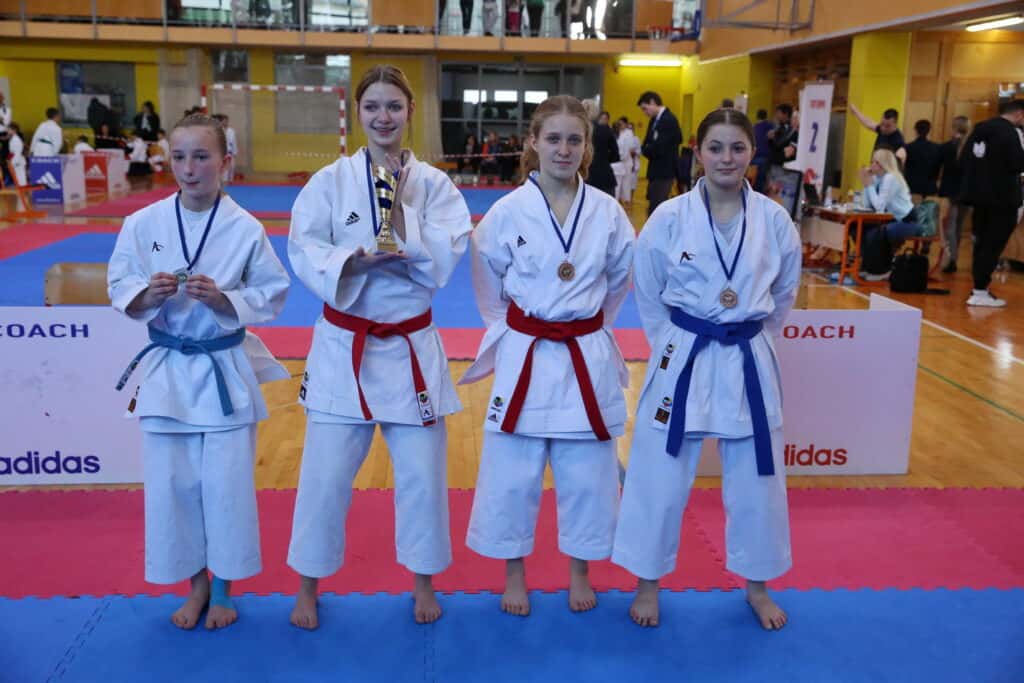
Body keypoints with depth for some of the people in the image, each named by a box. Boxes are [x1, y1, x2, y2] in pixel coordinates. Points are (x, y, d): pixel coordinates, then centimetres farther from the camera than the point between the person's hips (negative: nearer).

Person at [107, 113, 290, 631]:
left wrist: (223, 299, -19)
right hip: (167, 368, 2)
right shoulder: (142, 224, -3)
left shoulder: (246, 229, -8)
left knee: (226, 483, 4)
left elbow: (272, 296, -3)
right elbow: (120, 290, 3)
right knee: (171, 482, 8)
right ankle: (195, 582, 31)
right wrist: (149, 294, -18)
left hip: (226, 368, -2)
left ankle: (223, 587, 27)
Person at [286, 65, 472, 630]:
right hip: (343, 345, 0)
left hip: (410, 346, 1)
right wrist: (354, 259, -27)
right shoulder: (330, 181, -3)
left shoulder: (433, 183, -1)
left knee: (422, 473, 8)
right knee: (326, 474, 6)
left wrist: (400, 211, -19)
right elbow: (305, 253, -10)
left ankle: (423, 582, 30)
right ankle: (308, 585, 29)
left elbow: (445, 258, -11)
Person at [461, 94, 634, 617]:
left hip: (587, 358, 1)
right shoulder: (507, 211, -7)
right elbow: (489, 285, 7)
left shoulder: (608, 212, -3)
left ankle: (579, 571, 33)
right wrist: (520, 328, 9)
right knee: (513, 474, 8)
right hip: (524, 356, -1)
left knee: (587, 475, 11)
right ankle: (514, 572, 29)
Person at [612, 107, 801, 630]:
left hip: (749, 362, 2)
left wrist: (749, 340, 9)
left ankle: (756, 584, 36)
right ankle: (648, 582, 28)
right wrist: (675, 345, 4)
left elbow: (784, 294, 11)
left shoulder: (774, 220, -4)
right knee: (661, 478, 7)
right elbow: (648, 296, 3)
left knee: (756, 481, 13)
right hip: (683, 359, -1)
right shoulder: (669, 217, -8)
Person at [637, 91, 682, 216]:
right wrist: (649, 149, -9)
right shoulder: (655, 120, 13)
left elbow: (659, 148, -22)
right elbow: (647, 144, 13)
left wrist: (647, 149, -4)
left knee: (655, 209, -11)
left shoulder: (669, 120, -17)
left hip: (664, 172, -10)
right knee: (654, 207, 14)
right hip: (656, 170, 10)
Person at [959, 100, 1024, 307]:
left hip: (979, 194, 8)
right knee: (993, 244, -3)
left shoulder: (980, 128, 9)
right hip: (1002, 197, -7)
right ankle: (979, 292, -4)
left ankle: (980, 286, 21)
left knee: (982, 242, 16)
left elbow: (963, 160, 11)